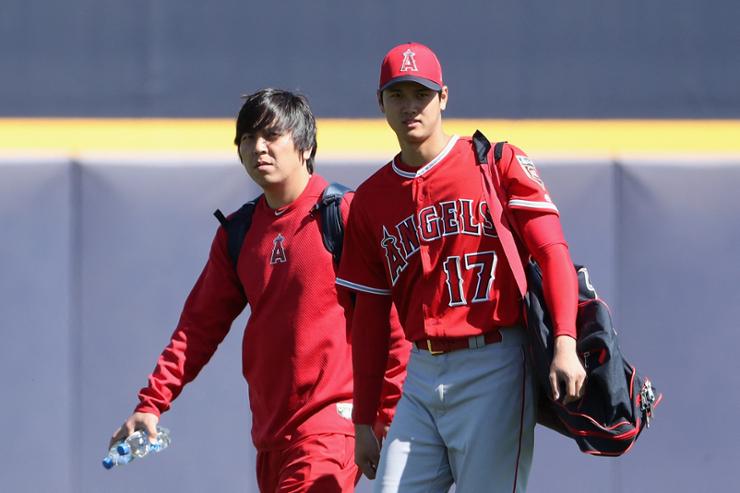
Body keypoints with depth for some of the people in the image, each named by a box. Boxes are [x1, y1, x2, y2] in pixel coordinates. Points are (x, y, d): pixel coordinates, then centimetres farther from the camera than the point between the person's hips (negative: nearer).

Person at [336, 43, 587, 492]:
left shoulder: (497, 164, 0)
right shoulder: (372, 199, 13)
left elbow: (552, 252, -9)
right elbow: (370, 317, 16)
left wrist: (565, 344, -24)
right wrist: (363, 421, 14)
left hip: (493, 369, -5)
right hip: (422, 375, 5)